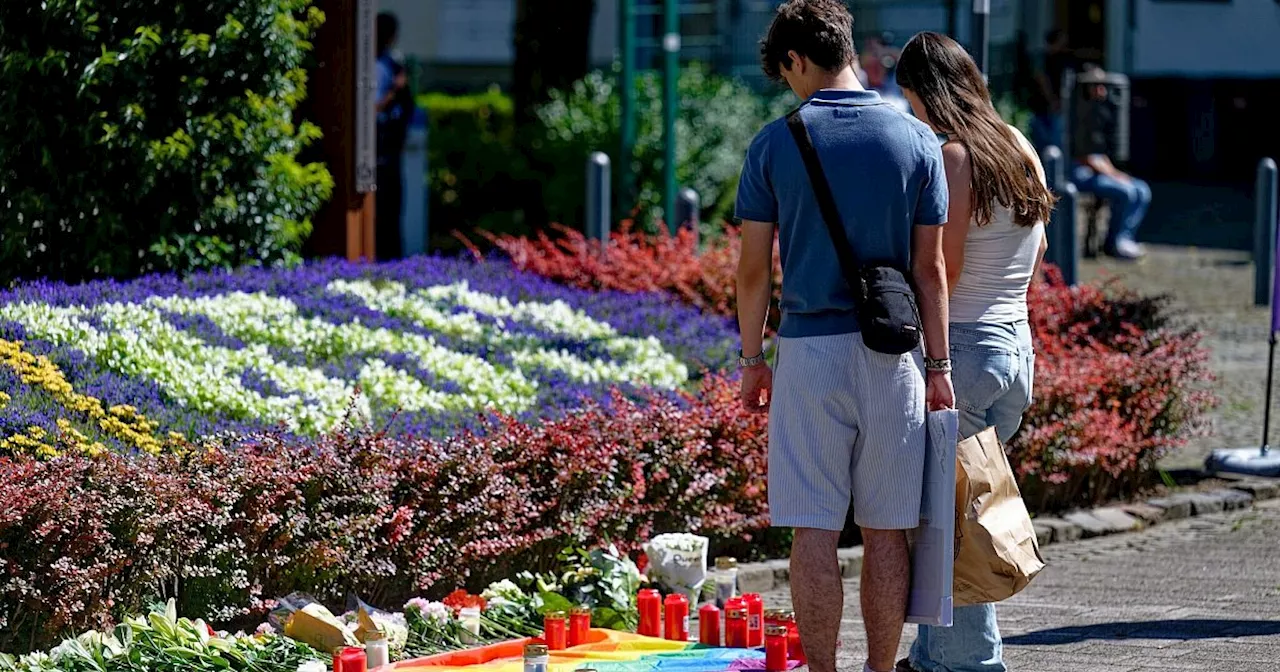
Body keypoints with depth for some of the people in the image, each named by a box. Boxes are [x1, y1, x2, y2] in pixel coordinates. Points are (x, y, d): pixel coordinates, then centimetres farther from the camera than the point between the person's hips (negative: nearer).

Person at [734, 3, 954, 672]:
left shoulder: (775, 143, -2)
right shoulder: (915, 140, 2)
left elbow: (754, 266, -1)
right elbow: (929, 266, 2)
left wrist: (751, 358, 9)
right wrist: (939, 365, 8)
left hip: (809, 349, -2)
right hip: (892, 357, 2)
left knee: (814, 530, 2)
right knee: (887, 530, 7)